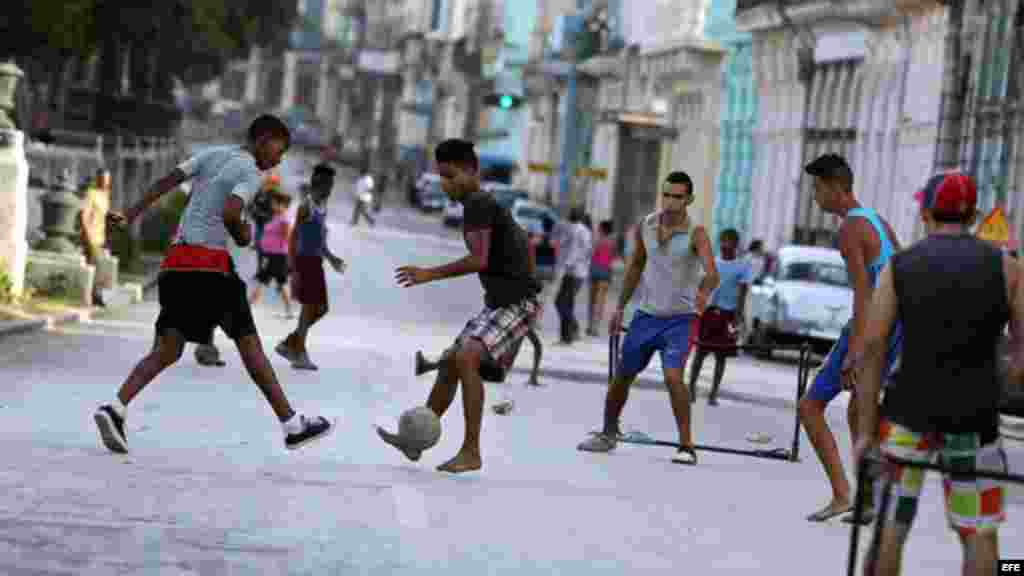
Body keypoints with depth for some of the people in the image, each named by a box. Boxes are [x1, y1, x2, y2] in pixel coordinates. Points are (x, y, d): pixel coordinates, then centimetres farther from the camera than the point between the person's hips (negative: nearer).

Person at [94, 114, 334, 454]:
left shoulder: (212, 155, 19)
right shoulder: (250, 173, -4)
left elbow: (167, 181, 12)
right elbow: (230, 213, -20)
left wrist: (131, 215, 8)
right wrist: (243, 235, 0)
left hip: (176, 260, 7)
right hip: (209, 261, -7)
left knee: (168, 350, 4)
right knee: (248, 341, 2)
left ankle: (116, 409, -16)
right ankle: (292, 426, 8)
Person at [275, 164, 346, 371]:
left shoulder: (323, 208, 15)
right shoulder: (306, 207, -11)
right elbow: (293, 237, -15)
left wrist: (331, 258, 17)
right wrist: (293, 268, -21)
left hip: (316, 262, 9)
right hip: (304, 261, -9)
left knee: (321, 309, 8)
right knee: (309, 308, -7)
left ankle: (289, 343, 17)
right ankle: (299, 355, 0)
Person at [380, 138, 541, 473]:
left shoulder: (477, 204, -14)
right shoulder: (486, 205, 16)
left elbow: (478, 260, -25)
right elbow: (519, 245, 24)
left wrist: (430, 275, -21)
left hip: (515, 302, -11)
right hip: (499, 301, 11)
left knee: (467, 358, -25)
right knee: (450, 362, 13)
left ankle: (471, 453, -23)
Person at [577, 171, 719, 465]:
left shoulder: (695, 233, -16)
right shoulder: (645, 225, -1)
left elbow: (712, 273, -30)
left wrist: (703, 292, -53)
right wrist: (620, 307, 16)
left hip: (679, 319, -5)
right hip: (646, 314, 5)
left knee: (673, 377, -22)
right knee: (622, 375, 13)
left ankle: (686, 445, -13)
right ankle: (608, 434, 34)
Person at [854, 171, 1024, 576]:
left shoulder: (898, 267, 1)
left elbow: (871, 351, -4)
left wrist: (866, 431, -4)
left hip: (908, 411, 0)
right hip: (975, 418, 0)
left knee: (891, 527, 6)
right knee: (980, 532, 11)